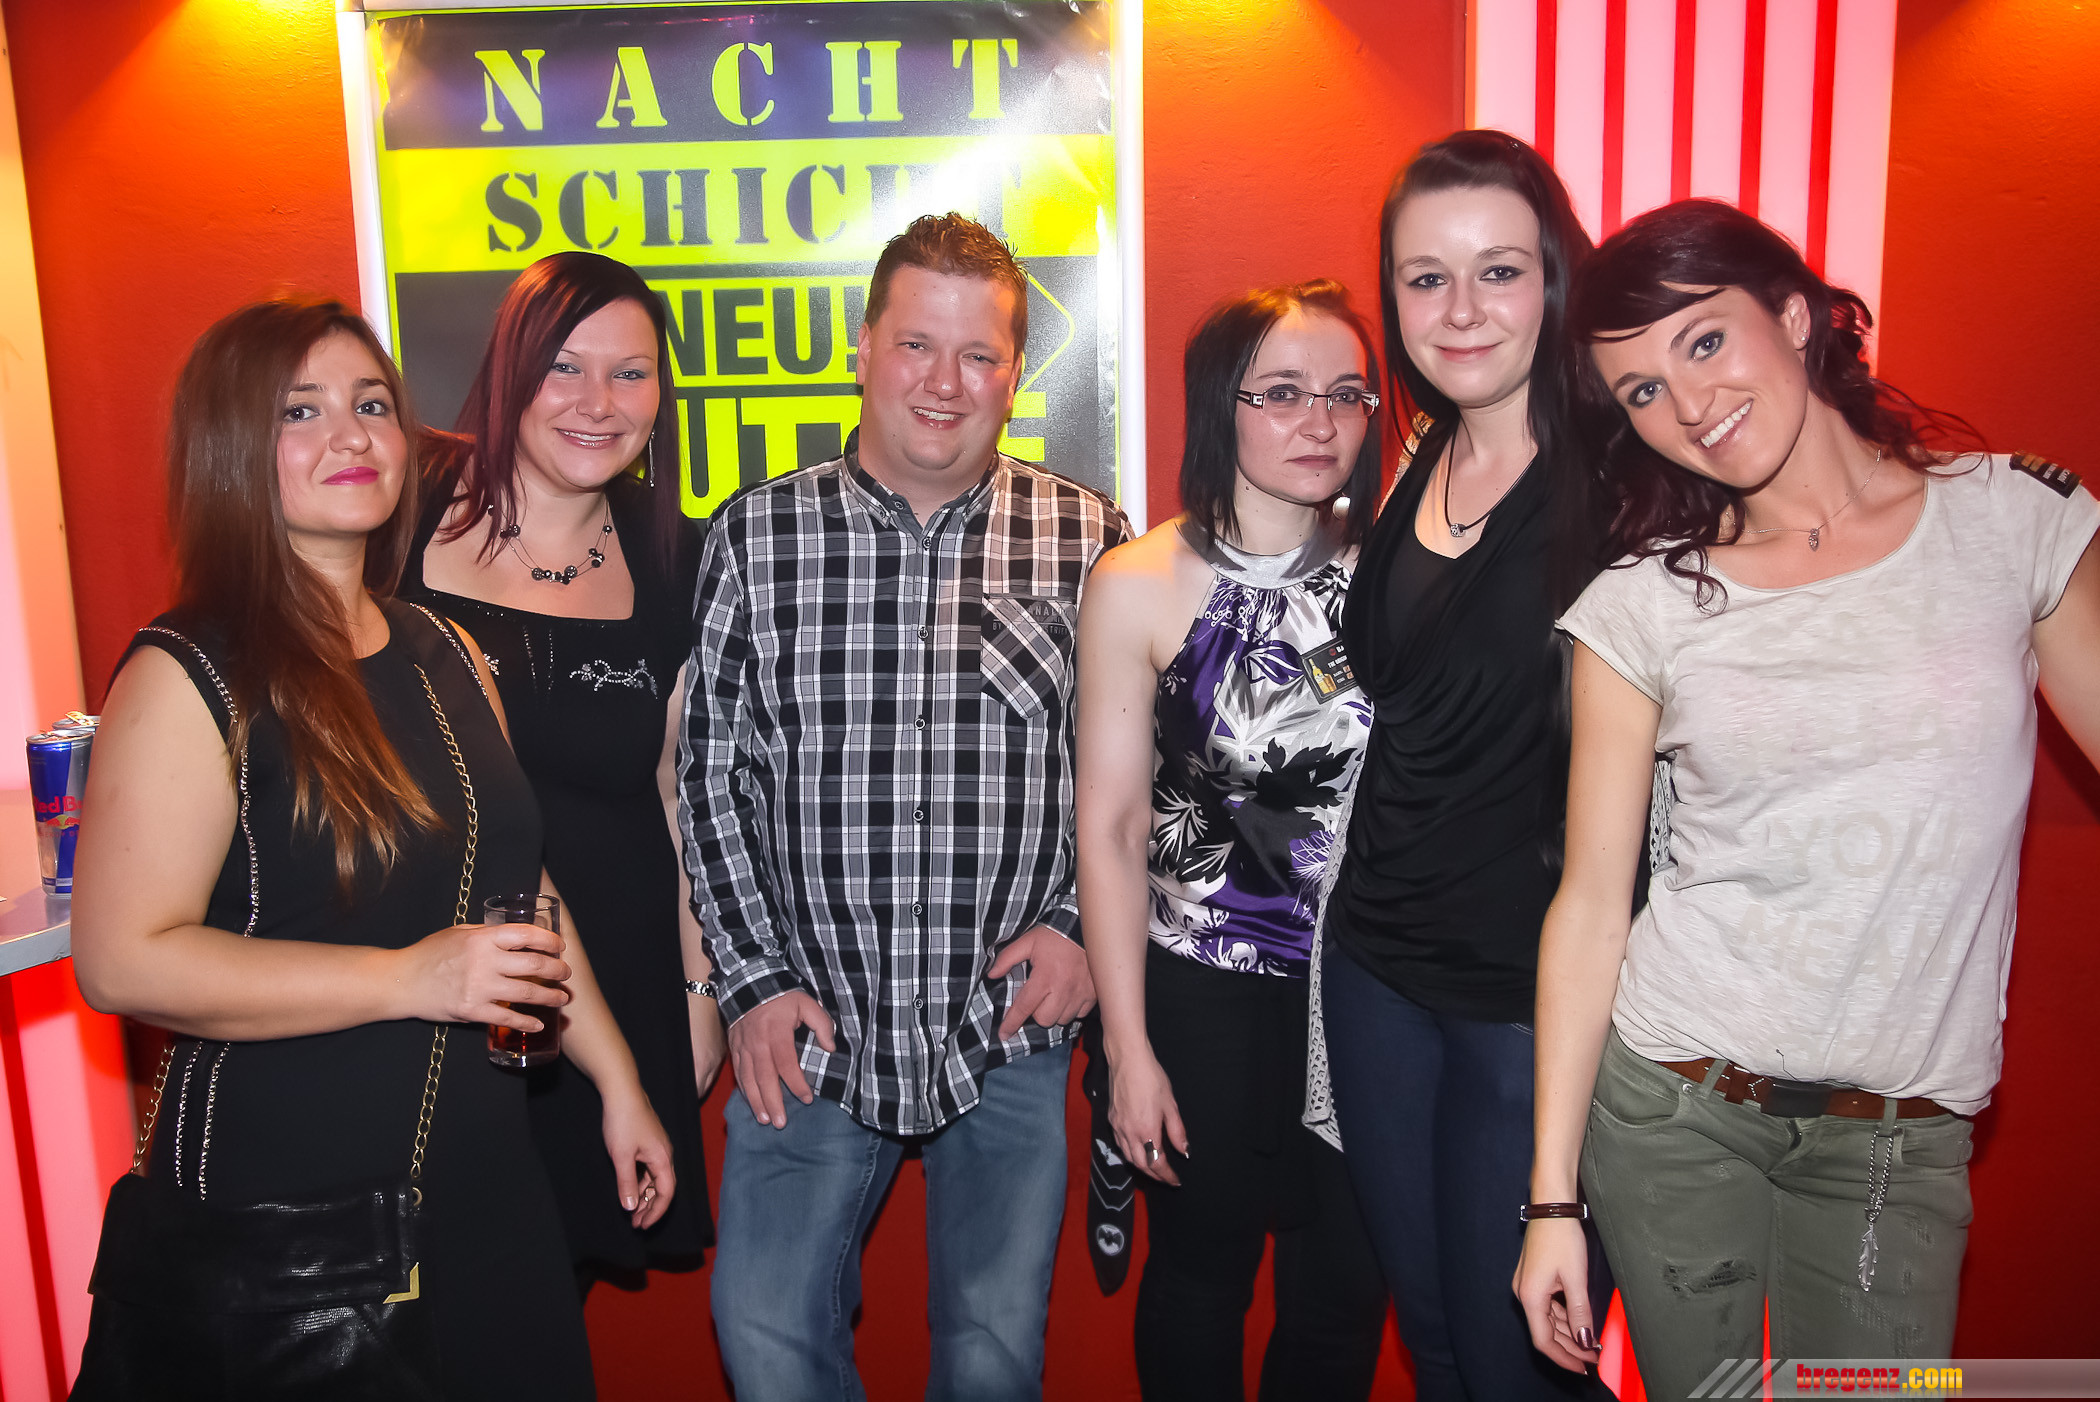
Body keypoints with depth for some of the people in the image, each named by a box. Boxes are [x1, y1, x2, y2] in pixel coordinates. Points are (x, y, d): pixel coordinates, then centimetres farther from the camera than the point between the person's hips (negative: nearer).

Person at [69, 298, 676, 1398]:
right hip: (280, 1208, -6)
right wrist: (408, 979, -22)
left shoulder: (442, 654, 8)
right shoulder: (189, 678, -12)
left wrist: (617, 1081, 15)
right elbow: (123, 958, -17)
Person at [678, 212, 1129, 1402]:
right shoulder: (757, 536, -3)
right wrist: (753, 980, -3)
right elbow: (710, 770, 1)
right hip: (811, 1031, 0)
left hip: (1011, 1026, 0)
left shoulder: (1092, 540, -4)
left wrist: (1085, 921, -6)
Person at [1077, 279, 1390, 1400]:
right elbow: (1111, 827, -8)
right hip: (1206, 1000, -3)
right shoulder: (1141, 584, -9)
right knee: (1200, 1275, 15)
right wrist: (1128, 1044, -8)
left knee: (1348, 1287, 17)